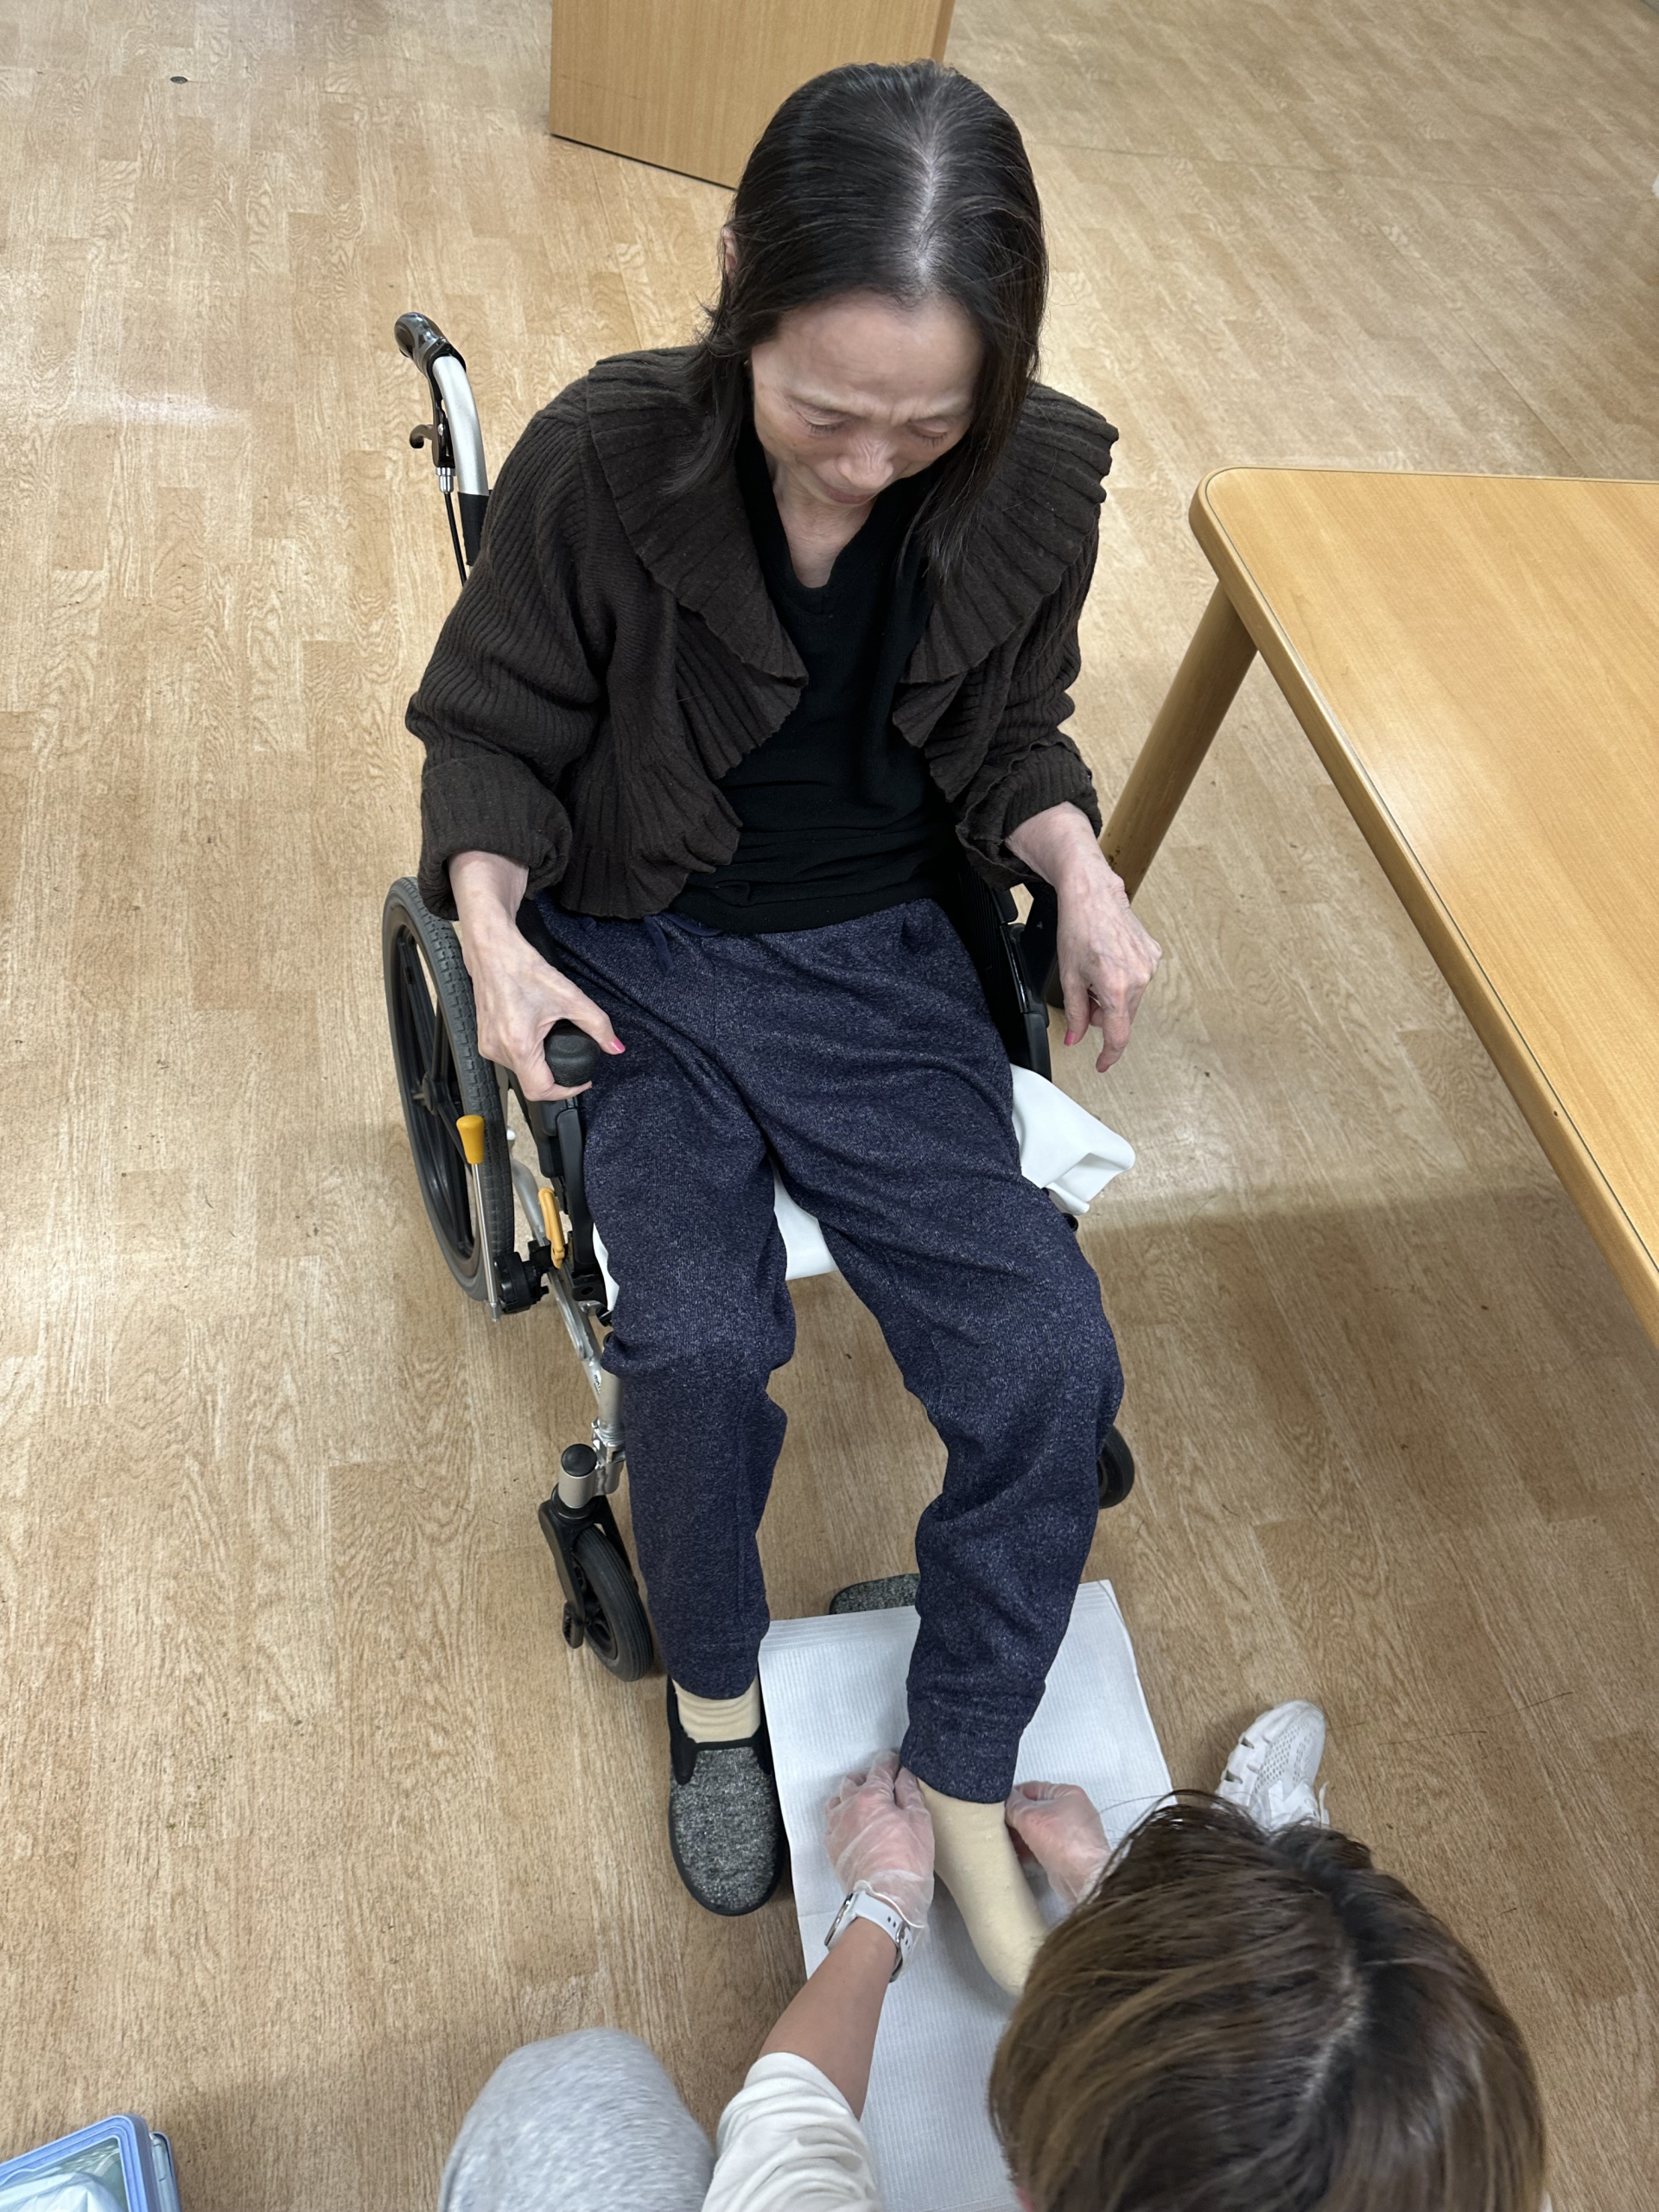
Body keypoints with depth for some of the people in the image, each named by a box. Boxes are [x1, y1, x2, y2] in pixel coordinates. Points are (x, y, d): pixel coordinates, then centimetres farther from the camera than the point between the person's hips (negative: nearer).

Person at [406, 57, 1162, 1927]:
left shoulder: (1036, 484, -11)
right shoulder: (600, 466, -17)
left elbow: (1012, 740, 6)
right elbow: (492, 737, -3)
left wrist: (1081, 879, -14)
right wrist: (492, 927, -21)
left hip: (879, 959, 2)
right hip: (638, 958, -1)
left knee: (1051, 1356, -14)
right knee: (698, 1342, -23)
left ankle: (959, 1787, 10)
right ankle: (714, 1693, 11)